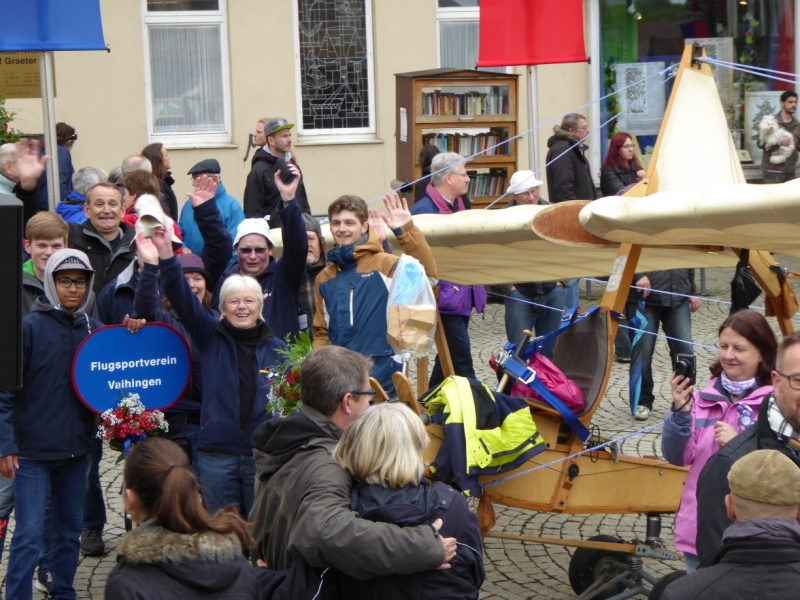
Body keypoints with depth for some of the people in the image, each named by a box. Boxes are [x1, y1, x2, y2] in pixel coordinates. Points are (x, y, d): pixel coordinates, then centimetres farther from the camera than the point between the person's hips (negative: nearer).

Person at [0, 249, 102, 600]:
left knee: (71, 528, 13)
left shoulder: (94, 330, 6)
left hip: (76, 450, 5)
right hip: (33, 450, -5)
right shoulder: (30, 326, -9)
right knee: (29, 534, -6)